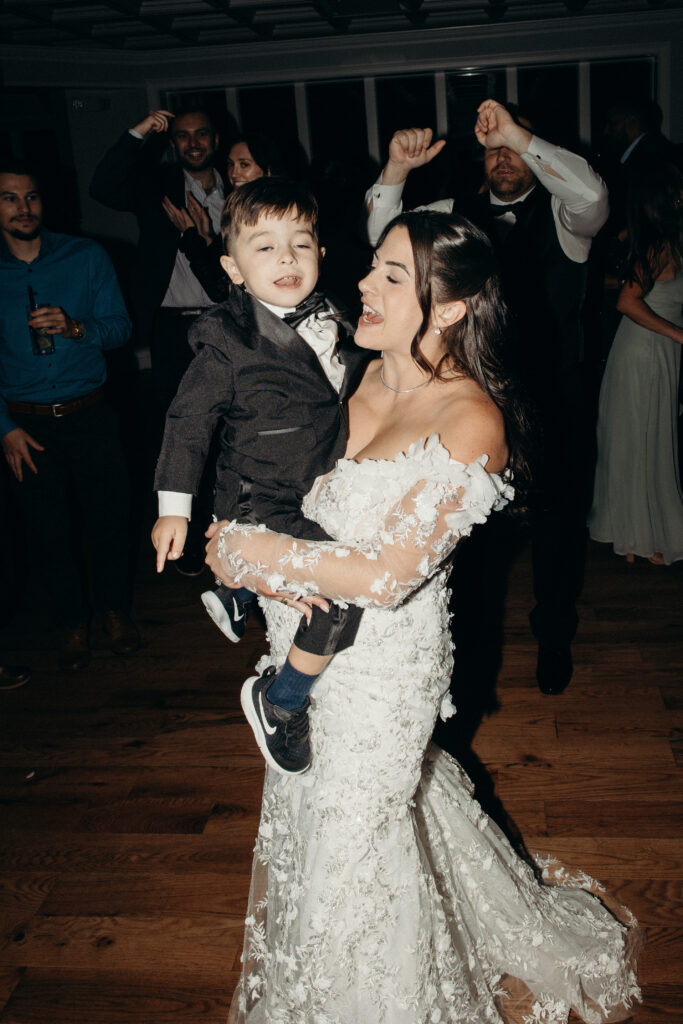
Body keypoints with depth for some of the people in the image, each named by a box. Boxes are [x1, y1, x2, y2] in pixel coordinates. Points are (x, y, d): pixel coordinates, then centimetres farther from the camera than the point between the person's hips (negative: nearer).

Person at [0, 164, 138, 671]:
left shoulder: (85, 256, 0)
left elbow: (121, 326, 1)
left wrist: (75, 327, -20)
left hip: (89, 415, 0)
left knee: (112, 520, 5)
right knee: (51, 532, 9)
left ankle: (114, 607, 31)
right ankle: (72, 620, 30)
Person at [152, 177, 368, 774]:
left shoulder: (329, 322, 2)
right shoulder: (229, 344, -18)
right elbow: (189, 421, -12)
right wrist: (173, 507, -11)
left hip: (320, 495, 8)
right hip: (261, 508, -8)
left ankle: (236, 594, 53)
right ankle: (280, 704, -3)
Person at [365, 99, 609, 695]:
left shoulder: (561, 214, -1)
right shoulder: (457, 216, 6)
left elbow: (593, 198, -25)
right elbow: (384, 237, -4)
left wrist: (518, 135, -29)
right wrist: (396, 170, -20)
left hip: (552, 397, -1)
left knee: (557, 520, 12)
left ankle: (555, 639, 34)